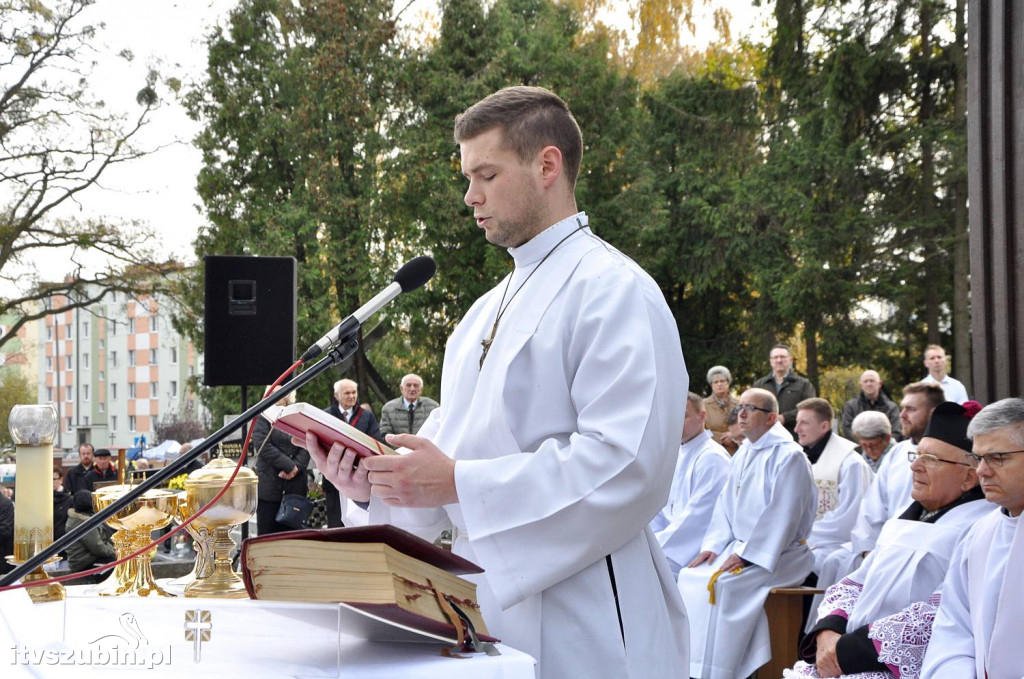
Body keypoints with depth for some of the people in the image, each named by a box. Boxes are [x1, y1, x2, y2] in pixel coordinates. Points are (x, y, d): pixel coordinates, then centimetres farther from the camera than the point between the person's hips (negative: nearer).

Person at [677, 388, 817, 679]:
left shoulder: (789, 456, -12)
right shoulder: (743, 453, 14)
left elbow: (782, 516, -19)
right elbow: (726, 504, 13)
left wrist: (746, 555, -21)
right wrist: (713, 545, -2)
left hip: (778, 554, -8)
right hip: (741, 547, 8)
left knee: (721, 583, -28)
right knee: (690, 577, -9)